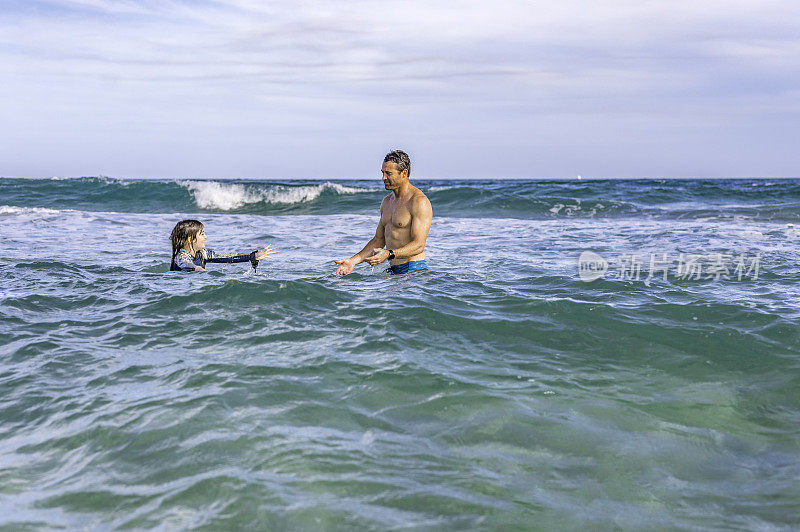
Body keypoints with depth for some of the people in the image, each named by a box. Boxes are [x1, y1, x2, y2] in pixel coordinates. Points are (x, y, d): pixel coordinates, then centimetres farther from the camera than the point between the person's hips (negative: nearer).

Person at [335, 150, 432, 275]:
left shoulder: (419, 201, -11)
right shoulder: (387, 201, 16)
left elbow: (419, 245, -18)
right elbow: (378, 240, 19)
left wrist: (389, 254, -31)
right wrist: (353, 260, 8)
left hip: (414, 270, -7)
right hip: (394, 271, 7)